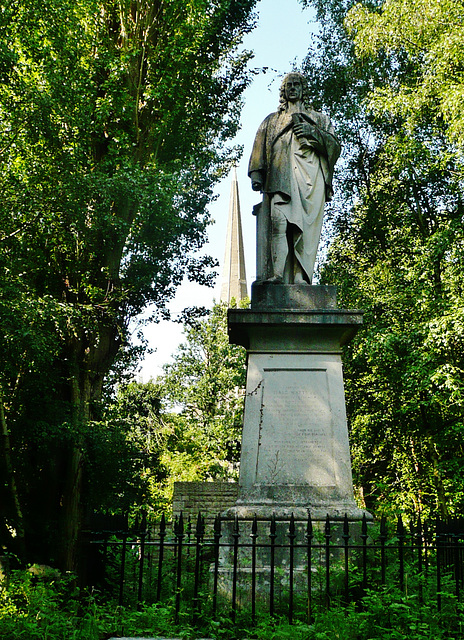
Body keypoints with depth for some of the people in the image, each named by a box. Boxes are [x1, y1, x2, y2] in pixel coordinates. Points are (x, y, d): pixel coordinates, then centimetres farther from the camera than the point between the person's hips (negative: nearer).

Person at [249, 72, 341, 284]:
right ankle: (277, 274, -30)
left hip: (310, 178, 0)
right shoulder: (272, 120, 32)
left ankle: (301, 277, -19)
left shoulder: (319, 119, 30)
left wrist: (313, 133, -2)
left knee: (306, 227, -14)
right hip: (281, 177, 0)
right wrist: (257, 175, 3)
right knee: (279, 220, -23)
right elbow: (260, 148, 20)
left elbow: (334, 146, 15)